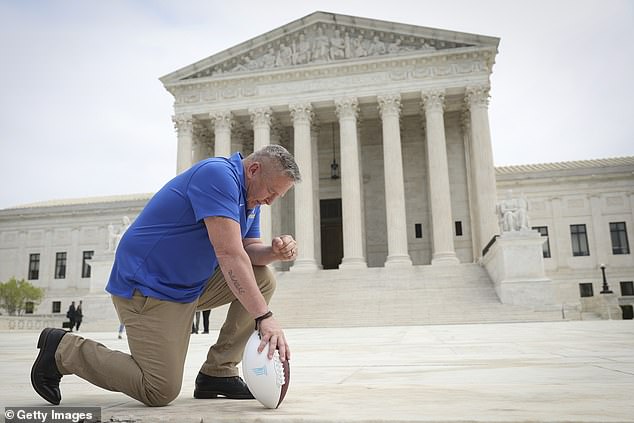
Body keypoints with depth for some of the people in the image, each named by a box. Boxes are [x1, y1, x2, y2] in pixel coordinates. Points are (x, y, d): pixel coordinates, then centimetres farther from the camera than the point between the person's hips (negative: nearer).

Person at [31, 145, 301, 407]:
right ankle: (63, 349, 7)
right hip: (147, 287, -10)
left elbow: (249, 249, 7)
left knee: (263, 280, 1)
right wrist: (264, 316, -33)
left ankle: (218, 373, 5)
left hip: (191, 285, 10)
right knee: (160, 391, -10)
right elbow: (229, 254, -32)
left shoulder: (250, 196, 7)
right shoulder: (218, 175, -24)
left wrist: (275, 251, -16)